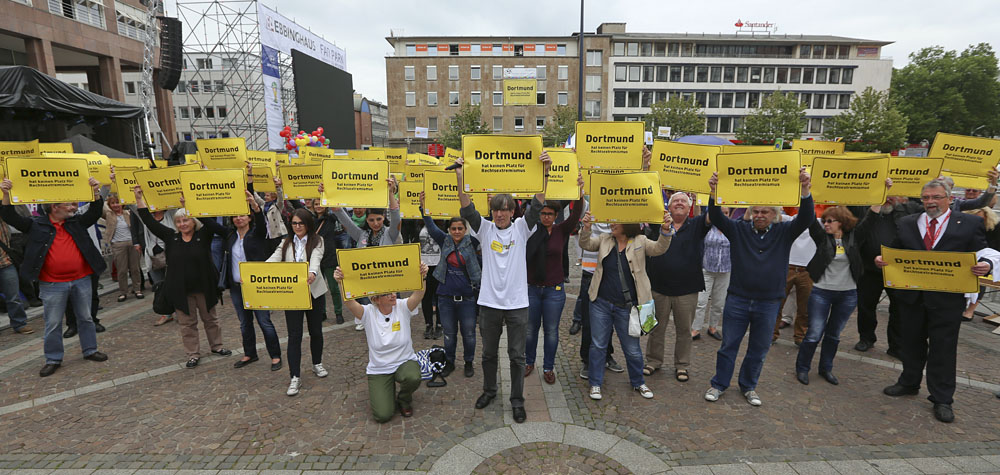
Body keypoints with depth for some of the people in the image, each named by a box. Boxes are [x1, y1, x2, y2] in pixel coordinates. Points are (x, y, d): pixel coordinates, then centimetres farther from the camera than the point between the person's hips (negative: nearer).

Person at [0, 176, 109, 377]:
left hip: (81, 281, 2)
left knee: (85, 318, 12)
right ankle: (53, 359, 19)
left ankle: (90, 350, 24)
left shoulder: (76, 223, 7)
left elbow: (95, 212, 2)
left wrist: (96, 192, -12)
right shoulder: (36, 225, 1)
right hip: (53, 285, -2)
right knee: (53, 324, 6)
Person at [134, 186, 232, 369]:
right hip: (181, 290, 2)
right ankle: (193, 354, 20)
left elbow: (211, 223, -23)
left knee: (210, 319, 14)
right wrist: (139, 199, -3)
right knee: (187, 323, 9)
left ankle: (216, 346, 31)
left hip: (203, 287, -2)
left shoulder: (203, 235, -5)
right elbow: (150, 222, 1)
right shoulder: (171, 237, 2)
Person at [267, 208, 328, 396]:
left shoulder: (317, 241, -2)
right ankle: (295, 377, 6)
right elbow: (273, 259, -8)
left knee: (316, 331, 13)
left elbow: (316, 259, -21)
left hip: (314, 292, -1)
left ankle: (317, 364, 34)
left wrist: (312, 273, -43)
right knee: (294, 335, -1)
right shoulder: (286, 243, 7)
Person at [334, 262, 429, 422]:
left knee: (413, 378, -36)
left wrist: (421, 277, -48)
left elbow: (418, 295, -28)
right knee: (382, 415, -13)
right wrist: (341, 283, -45)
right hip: (378, 370, 0)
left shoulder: (402, 307, -10)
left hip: (404, 362, 0)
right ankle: (386, 393, 24)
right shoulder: (369, 313, -10)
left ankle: (404, 398, 3)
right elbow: (349, 303, -27)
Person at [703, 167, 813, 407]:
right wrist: (713, 193, -33)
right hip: (737, 299, -1)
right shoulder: (739, 230, -1)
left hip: (768, 303, 1)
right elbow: (716, 217, -14)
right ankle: (719, 384, 23)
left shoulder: (784, 232, 1)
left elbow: (806, 218, -15)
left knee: (759, 349, 14)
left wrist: (805, 190, -33)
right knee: (728, 345, 9)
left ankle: (748, 386, 33)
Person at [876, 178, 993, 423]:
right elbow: (895, 253, 8)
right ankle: (909, 383, 34)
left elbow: (982, 256, -1)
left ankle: (942, 399, 19)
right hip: (912, 295, 3)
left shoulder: (970, 224, -1)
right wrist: (882, 260, -13)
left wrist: (985, 266, -23)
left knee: (943, 348, 5)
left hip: (947, 299, -2)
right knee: (912, 342, 17)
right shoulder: (906, 224, 5)